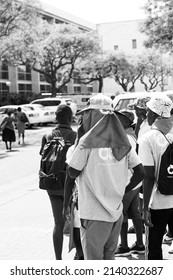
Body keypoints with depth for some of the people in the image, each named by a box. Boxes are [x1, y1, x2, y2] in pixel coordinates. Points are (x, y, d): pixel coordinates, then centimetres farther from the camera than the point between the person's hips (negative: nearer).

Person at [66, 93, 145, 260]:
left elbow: (72, 173, -8)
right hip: (116, 212, 6)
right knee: (109, 257, 21)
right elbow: (140, 173, 3)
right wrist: (122, 191, 12)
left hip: (94, 214, -6)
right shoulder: (122, 141, 3)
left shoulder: (88, 142, -14)